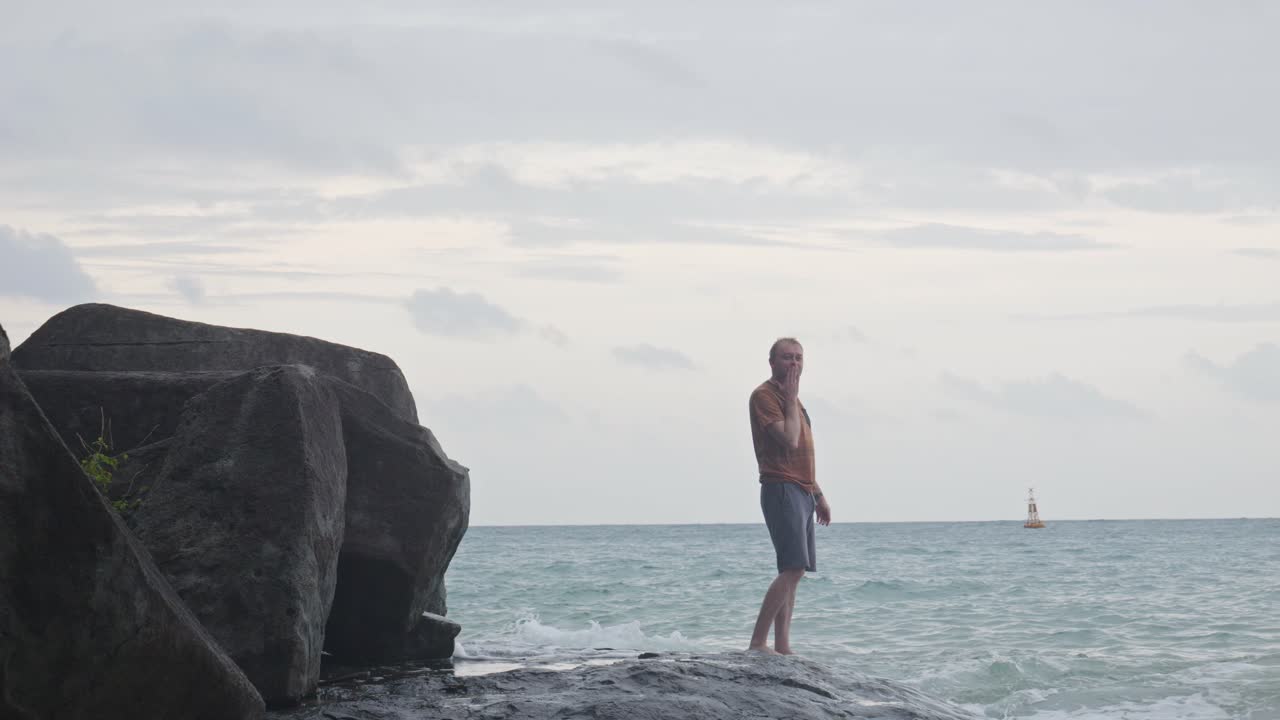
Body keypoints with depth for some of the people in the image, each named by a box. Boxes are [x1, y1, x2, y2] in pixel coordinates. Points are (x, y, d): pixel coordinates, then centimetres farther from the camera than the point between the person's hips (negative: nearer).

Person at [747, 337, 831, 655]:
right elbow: (789, 440, -21)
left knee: (794, 571, 7)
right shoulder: (764, 395, -8)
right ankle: (758, 643, -19)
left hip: (801, 492, 10)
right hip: (782, 489, -10)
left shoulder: (791, 399, 21)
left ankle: (782, 646, 7)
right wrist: (791, 398, -12)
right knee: (793, 567, -19)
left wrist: (818, 494, 24)